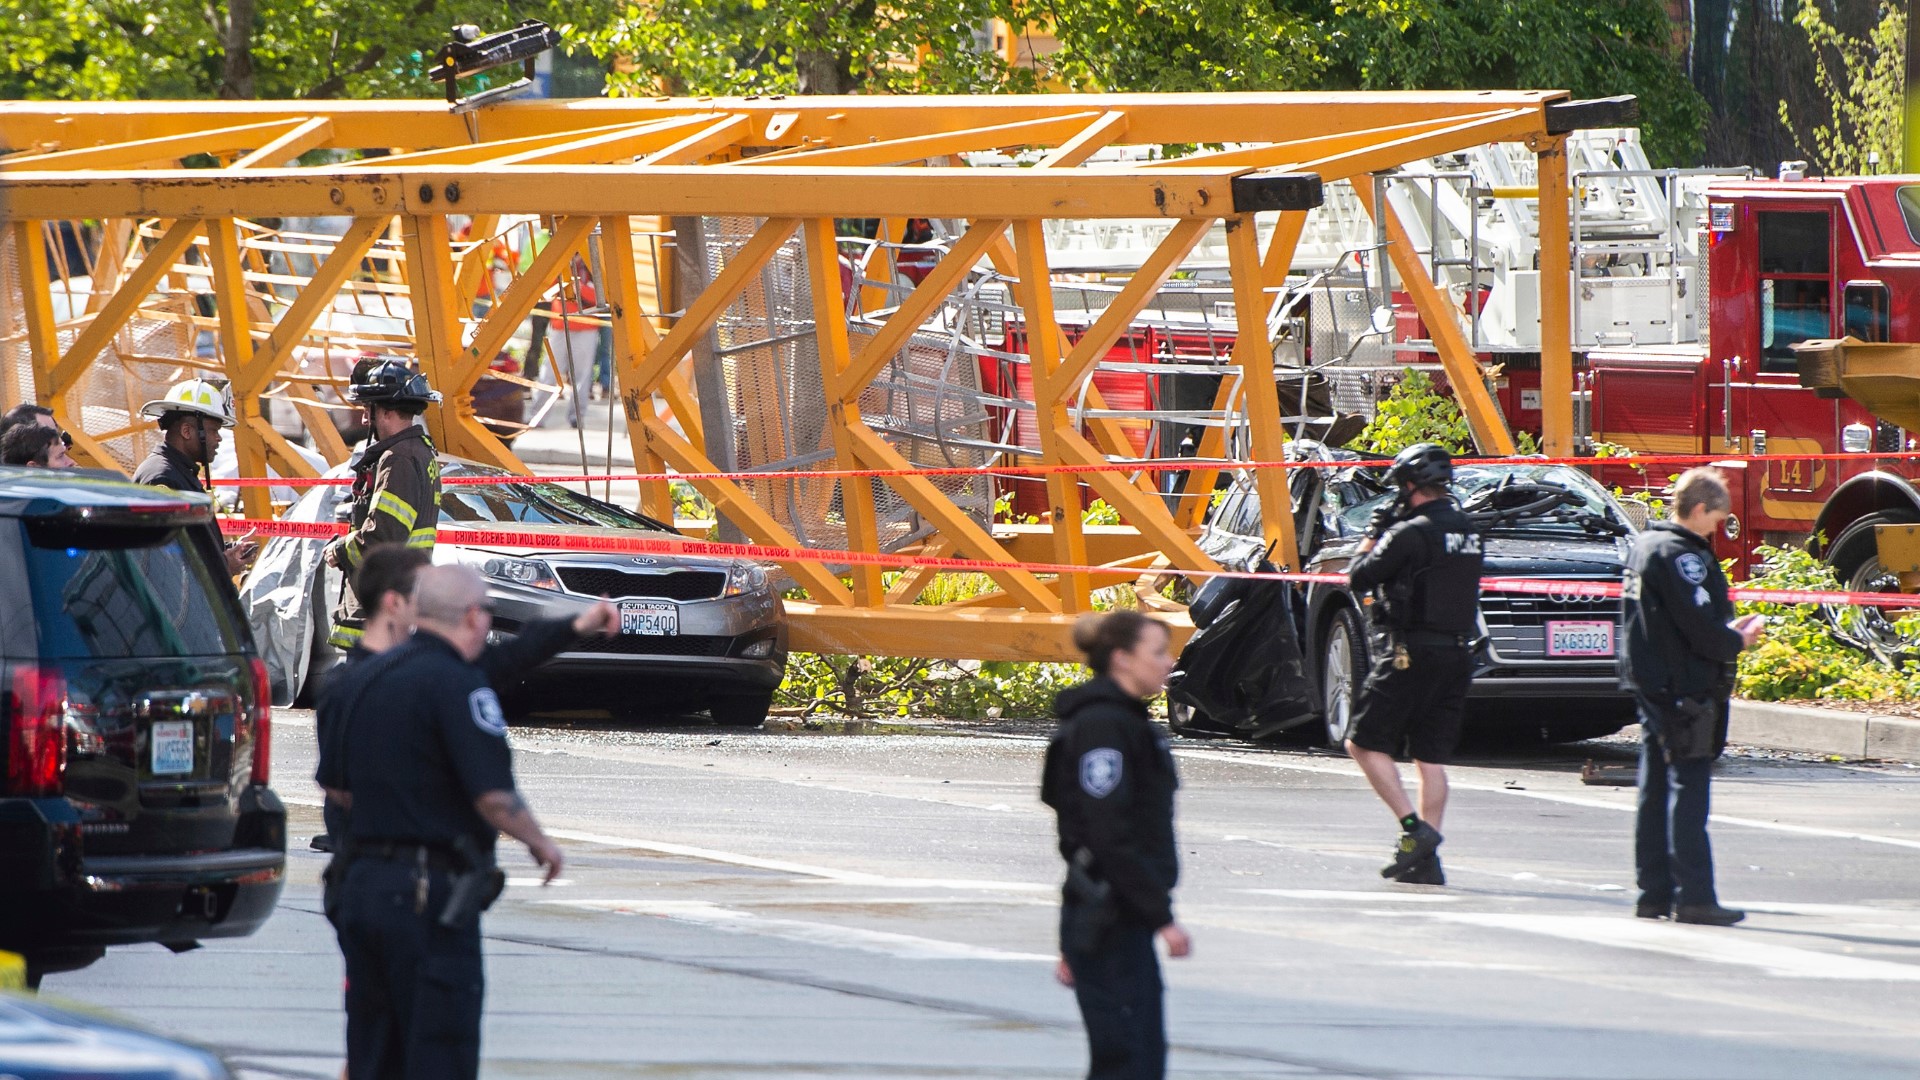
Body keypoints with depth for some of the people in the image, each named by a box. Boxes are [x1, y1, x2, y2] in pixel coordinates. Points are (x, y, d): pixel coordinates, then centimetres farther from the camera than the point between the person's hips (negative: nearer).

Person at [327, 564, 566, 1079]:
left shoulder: (372, 676, 13)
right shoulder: (457, 683, -13)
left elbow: (342, 788, 20)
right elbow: (494, 795, -19)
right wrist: (540, 843, -1)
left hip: (362, 880, 8)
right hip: (430, 894, -8)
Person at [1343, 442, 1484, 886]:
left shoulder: (1412, 533, -13)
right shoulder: (1466, 531, 10)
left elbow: (1358, 578, -8)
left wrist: (1374, 535, 8)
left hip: (1412, 654, -7)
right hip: (1457, 654, 7)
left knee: (1365, 742, 1)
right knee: (1432, 757, 10)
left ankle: (1413, 828, -12)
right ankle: (1426, 859, 6)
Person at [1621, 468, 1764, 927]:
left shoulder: (1645, 546, 14)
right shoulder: (1680, 556, -17)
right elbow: (1699, 627, -20)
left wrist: (1728, 629, 12)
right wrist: (1737, 641, -2)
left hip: (1650, 685, 10)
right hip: (1684, 690, -10)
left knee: (1656, 792, 12)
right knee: (1689, 790, -9)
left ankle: (1654, 893, 16)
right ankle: (1693, 897, -10)